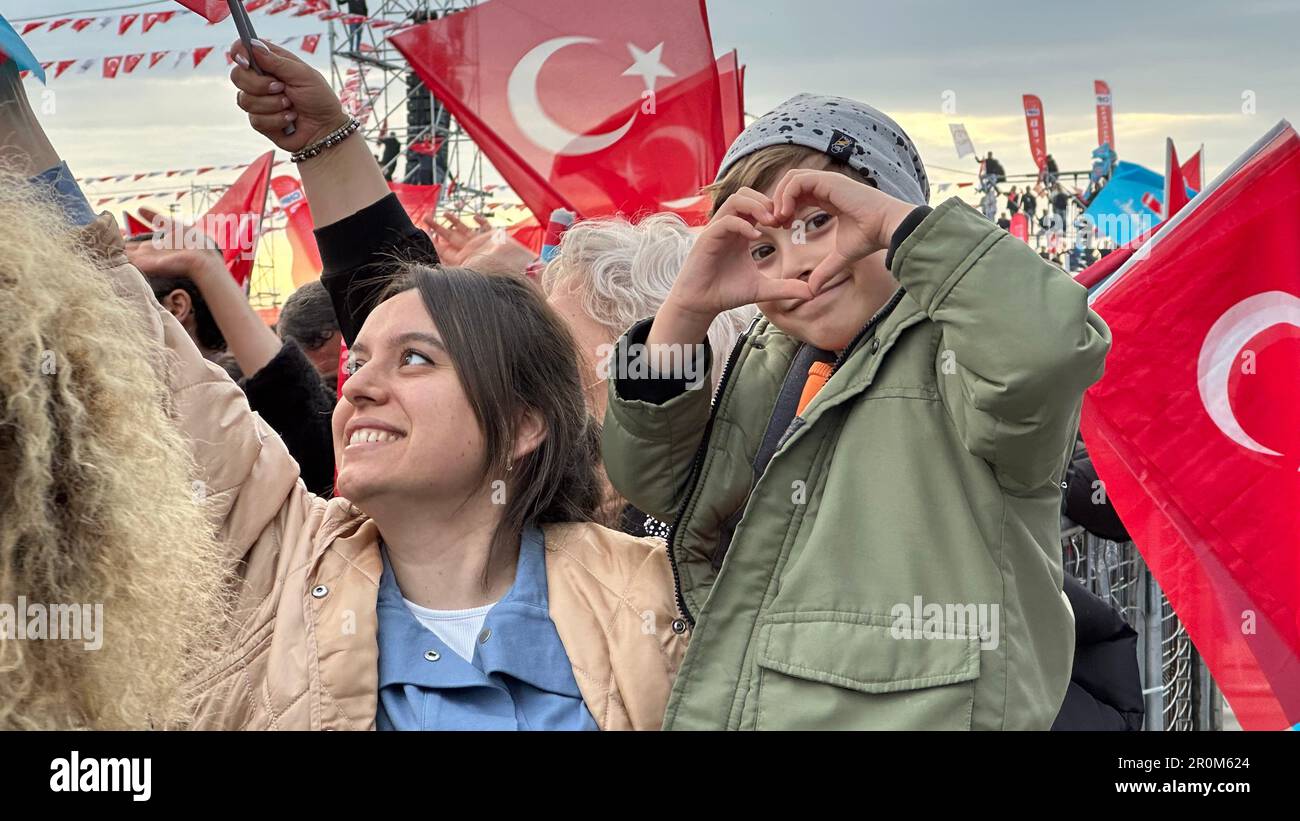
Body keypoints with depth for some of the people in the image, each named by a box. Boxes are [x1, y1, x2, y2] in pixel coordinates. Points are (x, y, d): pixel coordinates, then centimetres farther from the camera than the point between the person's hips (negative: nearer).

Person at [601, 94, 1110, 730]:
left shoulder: (956, 344, -8)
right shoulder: (764, 362, 14)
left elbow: (1043, 348, -31)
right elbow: (655, 484, 7)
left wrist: (897, 219, -21)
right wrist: (687, 308, -5)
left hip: (912, 711, -6)